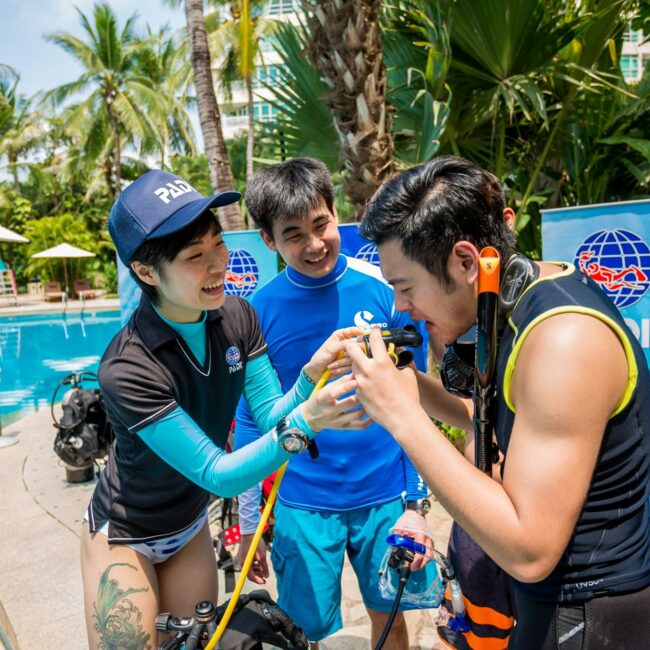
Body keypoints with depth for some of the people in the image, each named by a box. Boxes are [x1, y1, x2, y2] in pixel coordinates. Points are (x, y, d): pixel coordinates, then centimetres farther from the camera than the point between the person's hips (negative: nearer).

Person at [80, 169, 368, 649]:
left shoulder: (238, 317, -16)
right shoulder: (127, 370, -33)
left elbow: (271, 416, -14)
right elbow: (218, 475, -31)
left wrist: (312, 372, -33)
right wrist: (306, 423, -44)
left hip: (190, 526, 5)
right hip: (125, 535, -5)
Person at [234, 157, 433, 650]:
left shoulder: (383, 289, -10)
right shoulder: (260, 312, -9)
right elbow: (250, 421, -1)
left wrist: (415, 502, -3)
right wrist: (249, 524, 3)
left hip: (384, 495, 1)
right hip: (303, 504, 0)